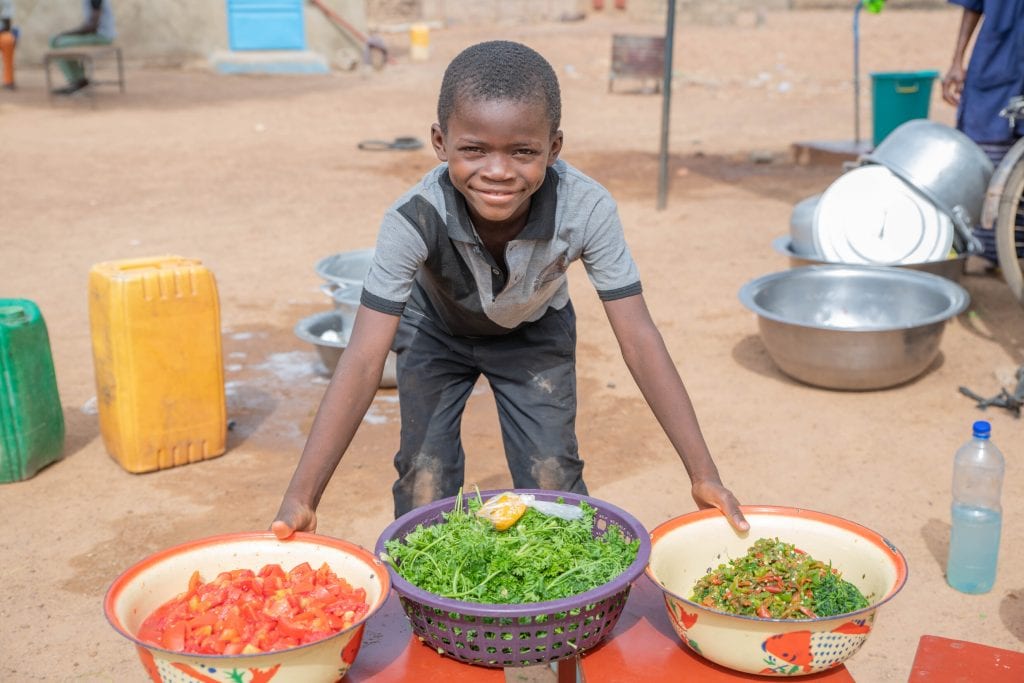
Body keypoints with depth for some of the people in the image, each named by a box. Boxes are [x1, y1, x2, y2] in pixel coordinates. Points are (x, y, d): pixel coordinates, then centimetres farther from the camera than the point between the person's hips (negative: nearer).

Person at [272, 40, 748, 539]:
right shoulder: (414, 219, -39)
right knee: (424, 483, -7)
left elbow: (638, 339, -31)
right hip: (436, 331, 0)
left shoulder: (587, 210, -36)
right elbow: (364, 360, -39)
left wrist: (703, 475, -33)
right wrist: (301, 498, -44)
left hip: (536, 332, 1)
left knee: (555, 482, -3)